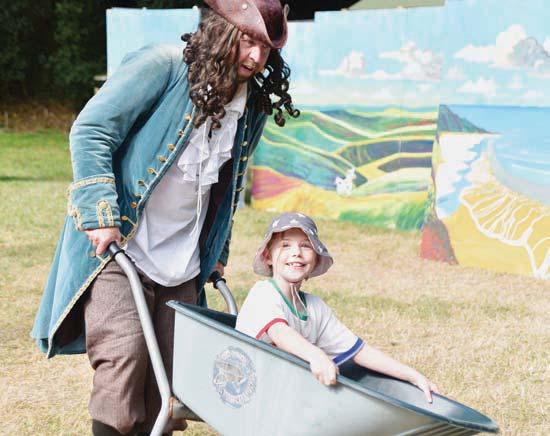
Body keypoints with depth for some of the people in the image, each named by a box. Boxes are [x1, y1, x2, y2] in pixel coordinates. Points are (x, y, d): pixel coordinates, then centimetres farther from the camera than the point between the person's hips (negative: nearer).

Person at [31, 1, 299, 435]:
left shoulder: (253, 105, 7)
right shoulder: (162, 67, -12)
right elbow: (90, 133, -13)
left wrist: (216, 253, 22)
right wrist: (101, 214, -19)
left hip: (182, 265, 6)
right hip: (117, 249, -5)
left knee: (170, 376, 6)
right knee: (124, 352, -17)